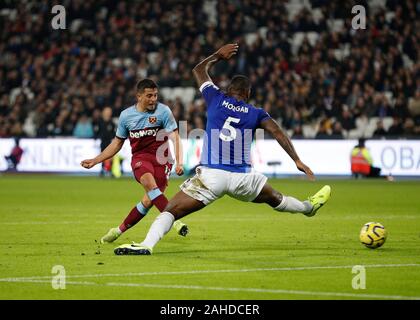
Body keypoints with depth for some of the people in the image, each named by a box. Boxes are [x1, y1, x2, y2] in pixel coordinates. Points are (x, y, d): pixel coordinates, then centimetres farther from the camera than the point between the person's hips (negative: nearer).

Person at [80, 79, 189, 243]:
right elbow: (117, 143, 18)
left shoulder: (163, 111, -4)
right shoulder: (126, 115, 5)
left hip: (161, 159, -1)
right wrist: (95, 161, 17)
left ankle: (119, 230, 7)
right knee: (150, 183, -32)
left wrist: (179, 162, -22)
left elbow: (175, 137, -7)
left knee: (148, 201, -11)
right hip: (140, 157, 1)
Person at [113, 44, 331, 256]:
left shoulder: (216, 99, 7)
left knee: (171, 210, -7)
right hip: (241, 178, 3)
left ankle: (147, 244, -28)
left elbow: (199, 70, 22)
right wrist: (297, 161, -3)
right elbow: (277, 132, -3)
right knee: (274, 199, 30)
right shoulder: (256, 114, 8)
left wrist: (218, 56, 35)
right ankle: (309, 207, 54)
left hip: (210, 175, -3)